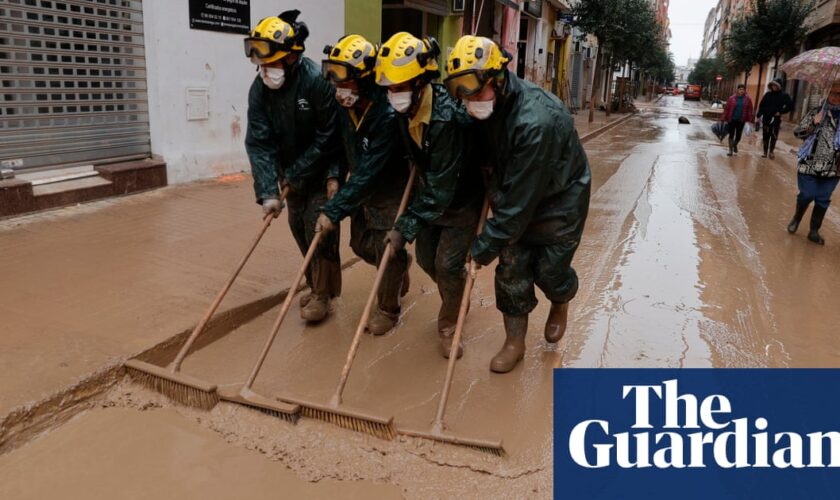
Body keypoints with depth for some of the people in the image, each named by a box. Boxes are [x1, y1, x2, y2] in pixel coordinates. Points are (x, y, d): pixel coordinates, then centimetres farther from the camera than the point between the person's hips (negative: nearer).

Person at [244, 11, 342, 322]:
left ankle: (322, 294, 11)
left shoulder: (317, 82, -26)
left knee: (319, 230, -5)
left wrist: (295, 174, -17)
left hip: (321, 173, -6)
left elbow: (328, 138, -22)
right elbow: (259, 142, -16)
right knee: (299, 230, 12)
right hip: (292, 175, 6)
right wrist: (267, 191, -24)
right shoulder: (260, 89, -11)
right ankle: (317, 286, 30)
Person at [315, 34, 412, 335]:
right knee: (361, 245, 16)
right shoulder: (345, 107, -11)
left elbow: (369, 172, -33)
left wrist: (334, 210, -32)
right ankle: (399, 266, 46)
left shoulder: (388, 114, -32)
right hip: (361, 189, 7)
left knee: (387, 251, 1)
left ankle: (388, 308, 24)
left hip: (391, 191, -7)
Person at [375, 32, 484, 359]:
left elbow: (441, 188, -33)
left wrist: (406, 227, -32)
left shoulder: (448, 119, -36)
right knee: (426, 258, 12)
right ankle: (458, 299, 42)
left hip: (463, 199, -7)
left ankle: (449, 326, 19)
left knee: (447, 264, -7)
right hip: (431, 195, 7)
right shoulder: (406, 110, -12)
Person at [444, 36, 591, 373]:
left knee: (549, 270, 5)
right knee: (511, 270, 3)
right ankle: (514, 342, 20)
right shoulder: (488, 106, -16)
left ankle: (560, 303, 42)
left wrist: (484, 247, -29)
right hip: (516, 196, 6)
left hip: (560, 199, -5)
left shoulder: (537, 121, -38)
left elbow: (520, 198, -34)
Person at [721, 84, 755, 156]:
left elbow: (750, 110, 1)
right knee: (731, 135, 1)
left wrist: (750, 121, -3)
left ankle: (735, 145, 40)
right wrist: (723, 119, -5)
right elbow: (726, 108, -3)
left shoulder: (747, 99, -1)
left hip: (741, 120, 1)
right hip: (732, 119, -1)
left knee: (738, 135, 9)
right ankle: (731, 150, 8)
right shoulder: (732, 98, -5)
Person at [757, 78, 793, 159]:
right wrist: (759, 115, -1)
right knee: (765, 136, 7)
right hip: (766, 118, 3)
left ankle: (771, 152, 5)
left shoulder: (784, 95, -2)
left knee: (774, 136, -4)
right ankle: (765, 152, 15)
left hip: (776, 119, -3)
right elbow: (761, 105, 7)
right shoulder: (768, 94, 5)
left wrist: (781, 112, -10)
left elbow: (790, 105, -4)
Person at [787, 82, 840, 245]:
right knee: (807, 195, -2)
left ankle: (814, 231, 20)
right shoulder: (816, 112, 0)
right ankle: (796, 218, 28)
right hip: (809, 164, -1)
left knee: (823, 200, 6)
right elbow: (798, 132, -3)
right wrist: (813, 123, -19)